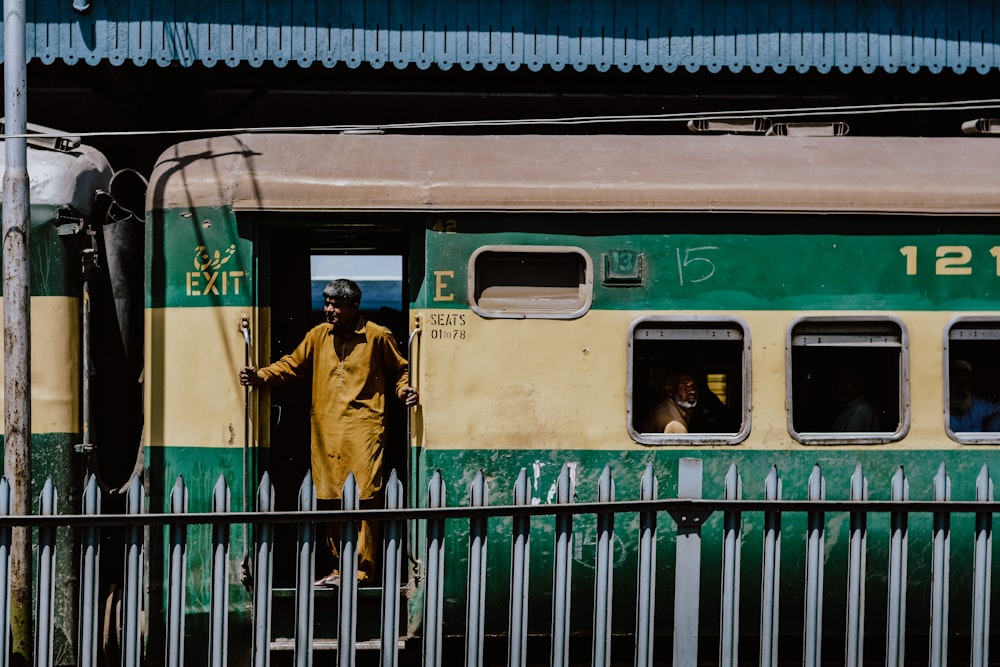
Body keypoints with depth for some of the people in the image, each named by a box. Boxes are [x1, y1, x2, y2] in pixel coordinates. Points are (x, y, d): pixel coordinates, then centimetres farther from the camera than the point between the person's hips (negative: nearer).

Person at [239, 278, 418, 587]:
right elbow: (293, 364, 17)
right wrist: (260, 376, 4)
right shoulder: (319, 335, 12)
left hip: (362, 430, -5)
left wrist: (405, 391, -10)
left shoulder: (378, 336, 0)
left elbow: (399, 370, 9)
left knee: (360, 500, -10)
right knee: (330, 500, 7)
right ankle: (341, 567, 17)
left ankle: (361, 569, -4)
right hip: (326, 431, 5)